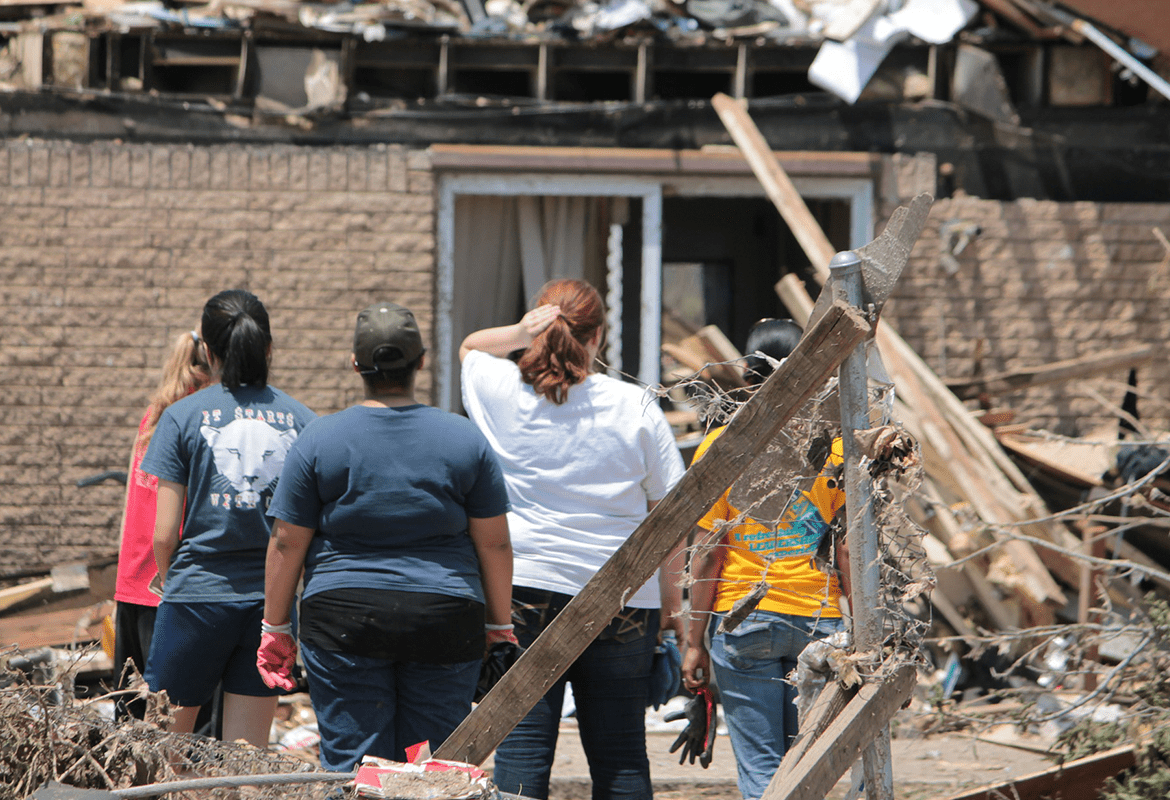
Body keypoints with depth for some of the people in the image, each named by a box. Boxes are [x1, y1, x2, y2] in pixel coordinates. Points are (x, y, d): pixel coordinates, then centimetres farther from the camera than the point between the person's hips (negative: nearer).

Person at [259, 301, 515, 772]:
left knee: (350, 764, 1)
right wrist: (500, 626, 14)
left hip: (344, 622, -1)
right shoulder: (465, 440, 2)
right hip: (446, 623, 1)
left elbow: (287, 543, 1)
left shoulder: (319, 440, -1)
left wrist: (275, 628, 9)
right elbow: (494, 543, 4)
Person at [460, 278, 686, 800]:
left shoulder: (500, 391, 0)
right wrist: (671, 594, 13)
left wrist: (519, 334, 2)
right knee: (620, 755, 5)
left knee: (522, 747, 0)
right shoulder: (634, 407, -2)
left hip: (523, 586, 0)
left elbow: (469, 347, 23)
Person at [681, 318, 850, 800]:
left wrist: (694, 640, 2)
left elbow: (708, 553, -3)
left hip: (743, 620, -2)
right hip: (820, 621, 2)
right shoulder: (834, 444, 0)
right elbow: (847, 549, -1)